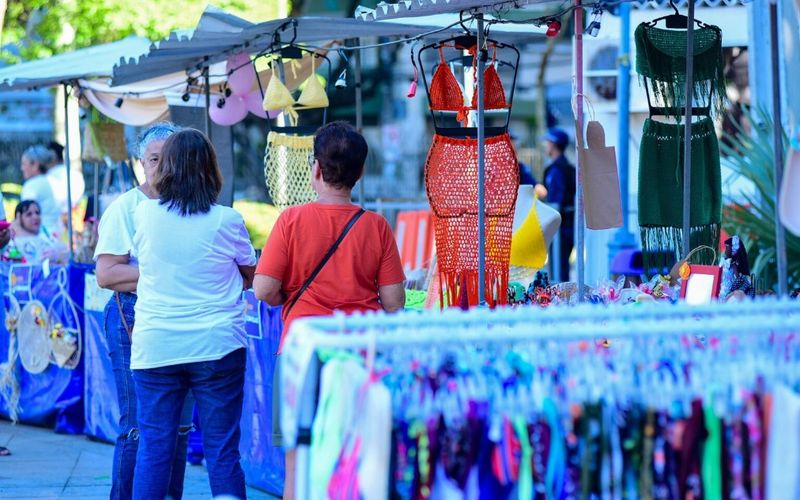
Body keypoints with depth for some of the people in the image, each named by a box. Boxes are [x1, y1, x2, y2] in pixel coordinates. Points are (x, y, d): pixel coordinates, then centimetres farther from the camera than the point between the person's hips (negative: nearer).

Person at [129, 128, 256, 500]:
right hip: (216, 346, -1)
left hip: (155, 348, 1)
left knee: (153, 449, 6)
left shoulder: (144, 214, -2)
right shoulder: (227, 222, -6)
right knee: (223, 452, 3)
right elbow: (251, 277, 9)